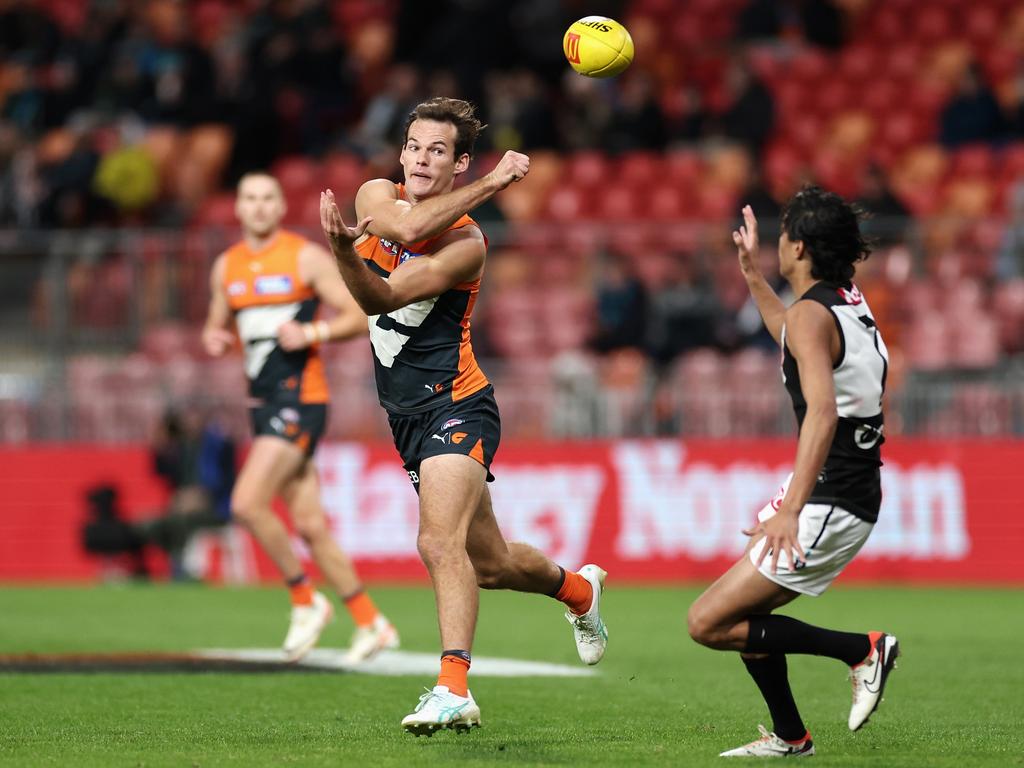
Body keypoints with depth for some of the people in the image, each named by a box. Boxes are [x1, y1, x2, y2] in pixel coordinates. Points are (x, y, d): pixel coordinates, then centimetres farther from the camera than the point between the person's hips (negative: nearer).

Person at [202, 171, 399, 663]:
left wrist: (309, 333, -20)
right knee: (309, 525, 6)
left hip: (300, 400, -7)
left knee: (247, 504, -18)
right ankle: (370, 624, 15)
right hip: (262, 402, 7)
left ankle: (306, 601, -2)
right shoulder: (226, 266, 12)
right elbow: (217, 326, 23)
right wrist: (214, 340, 0)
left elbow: (358, 317, -6)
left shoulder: (307, 257, -5)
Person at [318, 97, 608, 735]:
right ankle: (578, 589, 45)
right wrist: (488, 185, -22)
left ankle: (454, 689, -34)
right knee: (488, 561, 18)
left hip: (455, 406, -7)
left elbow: (381, 298, -26)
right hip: (408, 415, 7)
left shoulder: (465, 243, -14)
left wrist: (345, 251, -42)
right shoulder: (376, 195, 4)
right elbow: (405, 225, -20)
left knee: (441, 543, -26)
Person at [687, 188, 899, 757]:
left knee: (708, 623, -8)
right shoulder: (848, 300, 10)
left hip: (830, 504, -9)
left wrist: (791, 509, -37)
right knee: (742, 611, 20)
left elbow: (823, 411, -31)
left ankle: (862, 649, -5)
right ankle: (789, 737, 27)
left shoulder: (813, 312, -17)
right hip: (856, 492, 9)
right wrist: (752, 276, 39)